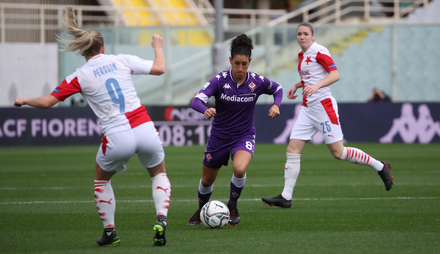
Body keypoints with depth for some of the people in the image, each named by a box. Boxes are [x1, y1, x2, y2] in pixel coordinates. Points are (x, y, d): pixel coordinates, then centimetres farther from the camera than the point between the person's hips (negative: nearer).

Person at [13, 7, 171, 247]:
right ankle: (161, 220, 1)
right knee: (159, 173, 25)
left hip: (117, 139, -1)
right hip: (145, 129, 1)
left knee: (101, 179, 28)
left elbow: (46, 102, 4)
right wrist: (158, 47, 27)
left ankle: (109, 231, 25)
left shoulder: (80, 77, 3)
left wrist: (23, 100, 24)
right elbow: (159, 69, 7)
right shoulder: (122, 60, 6)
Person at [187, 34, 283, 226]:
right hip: (219, 136, 1)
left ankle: (232, 206, -3)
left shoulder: (257, 82, -13)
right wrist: (205, 110, -51)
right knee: (207, 180, 15)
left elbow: (277, 89, 9)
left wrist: (276, 105, -11)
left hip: (244, 136, -1)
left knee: (239, 169, -31)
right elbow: (196, 101, -29)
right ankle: (201, 211, 47)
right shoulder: (220, 80, -18)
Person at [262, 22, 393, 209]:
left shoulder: (319, 52, -10)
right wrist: (296, 86, 15)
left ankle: (380, 167, 10)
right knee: (292, 151, -2)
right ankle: (286, 197, -1)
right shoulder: (302, 55, 15)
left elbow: (335, 75, -19)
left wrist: (316, 86, -32)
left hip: (323, 106, -8)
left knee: (338, 152, -7)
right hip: (307, 108, 8)